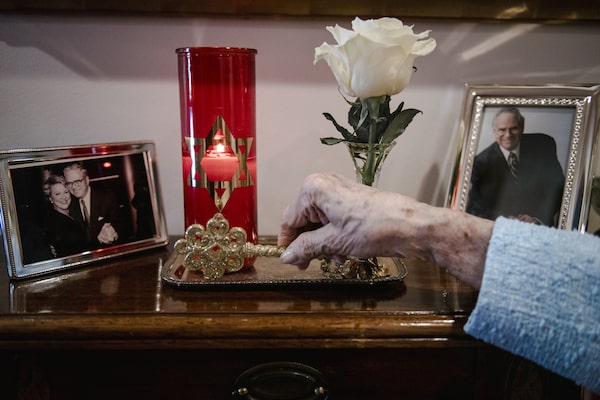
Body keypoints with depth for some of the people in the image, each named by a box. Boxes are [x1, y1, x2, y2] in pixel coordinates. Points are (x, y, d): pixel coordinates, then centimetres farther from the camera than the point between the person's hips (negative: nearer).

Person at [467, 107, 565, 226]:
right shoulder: (482, 161, -3)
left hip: (539, 226, 1)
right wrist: (503, 220, -20)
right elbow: (474, 205, -3)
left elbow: (558, 185, 3)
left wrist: (540, 217, -12)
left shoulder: (543, 146, 2)